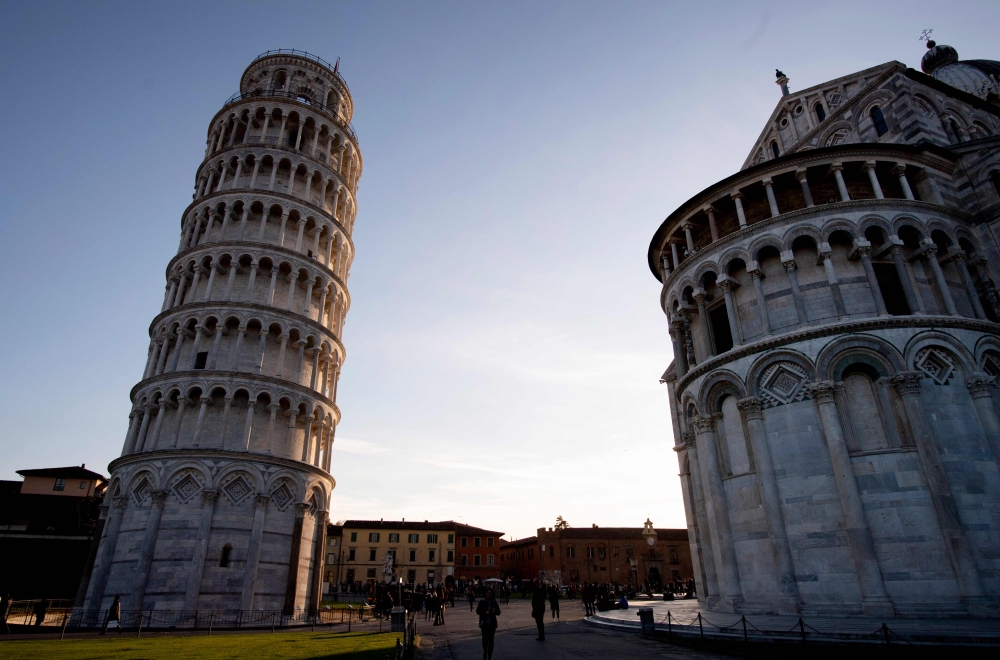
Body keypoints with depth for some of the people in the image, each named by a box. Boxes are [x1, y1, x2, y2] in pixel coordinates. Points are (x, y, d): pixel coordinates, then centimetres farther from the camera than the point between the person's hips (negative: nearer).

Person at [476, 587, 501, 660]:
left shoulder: (494, 602, 4)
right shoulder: (482, 602, -2)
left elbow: (498, 612, 7)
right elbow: (477, 611, -3)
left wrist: (495, 611, -16)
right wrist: (485, 612, -19)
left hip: (492, 623, 2)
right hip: (484, 623, -2)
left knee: (491, 640, 3)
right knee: (485, 639, -1)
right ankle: (485, 651, 28)